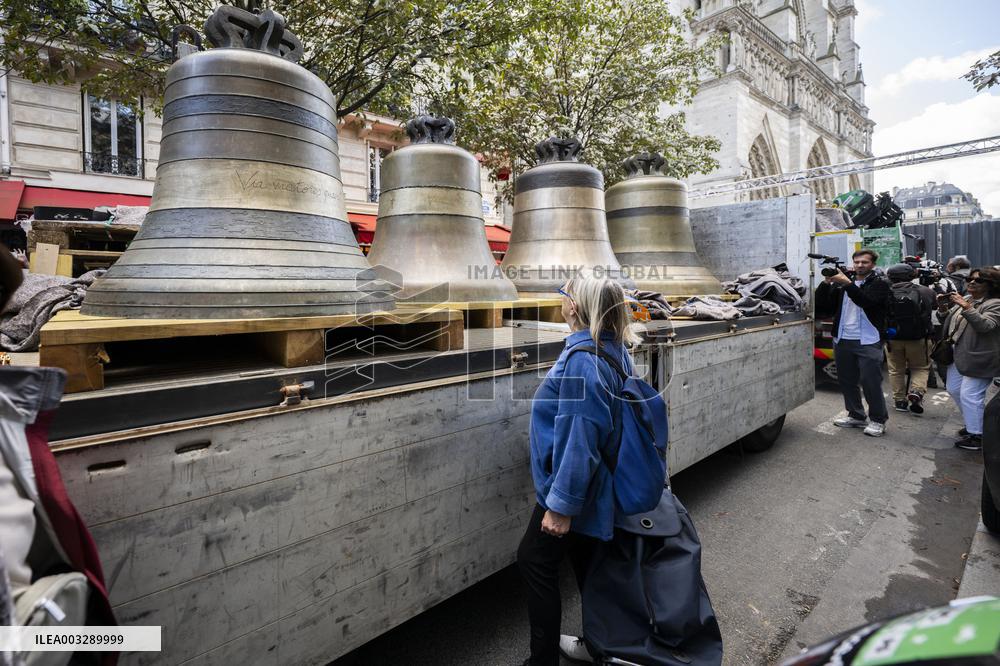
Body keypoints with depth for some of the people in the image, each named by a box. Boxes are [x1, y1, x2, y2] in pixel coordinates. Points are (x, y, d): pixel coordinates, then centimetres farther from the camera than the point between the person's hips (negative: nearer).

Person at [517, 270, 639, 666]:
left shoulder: (582, 360, -27)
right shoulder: (614, 351, 2)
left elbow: (579, 440, -28)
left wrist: (561, 504, -21)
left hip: (571, 487, -9)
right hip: (594, 483, 9)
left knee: (534, 561, 7)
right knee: (584, 559, 23)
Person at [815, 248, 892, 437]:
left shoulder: (879, 283, 1)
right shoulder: (842, 282, 13)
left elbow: (866, 301, -19)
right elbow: (821, 305, 5)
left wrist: (847, 283, -26)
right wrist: (826, 282, -7)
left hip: (868, 342, -5)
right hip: (843, 340, 5)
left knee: (870, 382, -3)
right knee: (846, 381, 11)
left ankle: (878, 420, 12)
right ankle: (856, 415, 25)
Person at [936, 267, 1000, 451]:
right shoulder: (965, 299, 12)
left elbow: (985, 325, -24)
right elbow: (949, 322, 17)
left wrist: (967, 308, -32)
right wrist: (943, 309, -1)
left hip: (979, 359, -9)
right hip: (959, 355, 9)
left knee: (970, 396, -8)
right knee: (954, 390, 19)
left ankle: (977, 436, 4)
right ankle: (972, 423, 37)